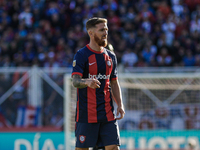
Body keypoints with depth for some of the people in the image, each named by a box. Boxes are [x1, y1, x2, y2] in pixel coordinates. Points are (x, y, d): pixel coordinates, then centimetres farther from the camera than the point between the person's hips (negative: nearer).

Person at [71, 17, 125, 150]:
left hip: (108, 113, 5)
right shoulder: (81, 55, -4)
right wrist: (87, 82, -37)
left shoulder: (111, 56, 14)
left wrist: (120, 105, 7)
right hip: (86, 112, -5)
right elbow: (75, 81, -15)